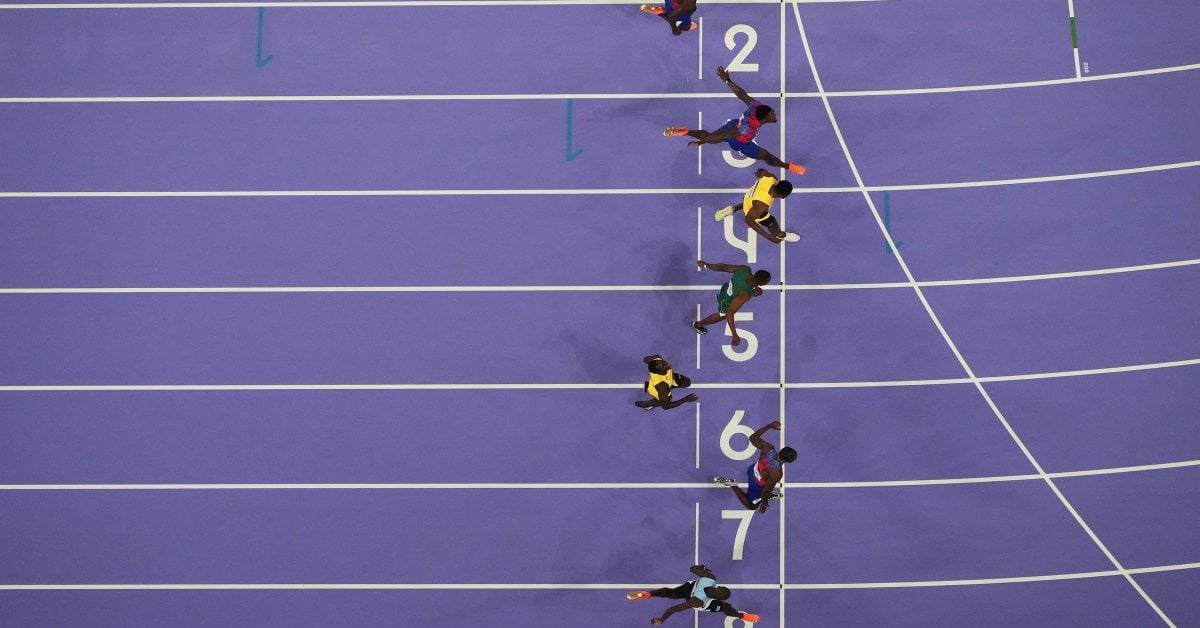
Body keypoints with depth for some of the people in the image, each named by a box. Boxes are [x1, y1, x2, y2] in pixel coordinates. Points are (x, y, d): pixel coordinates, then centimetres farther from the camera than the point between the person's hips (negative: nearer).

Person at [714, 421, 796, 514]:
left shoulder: (768, 448, -29)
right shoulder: (777, 473, -41)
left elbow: (753, 437, -12)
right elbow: (766, 489, -26)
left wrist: (769, 426, -10)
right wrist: (764, 503, -7)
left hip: (752, 470, 6)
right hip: (757, 486, -6)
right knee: (751, 506, 23)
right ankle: (733, 485, 11)